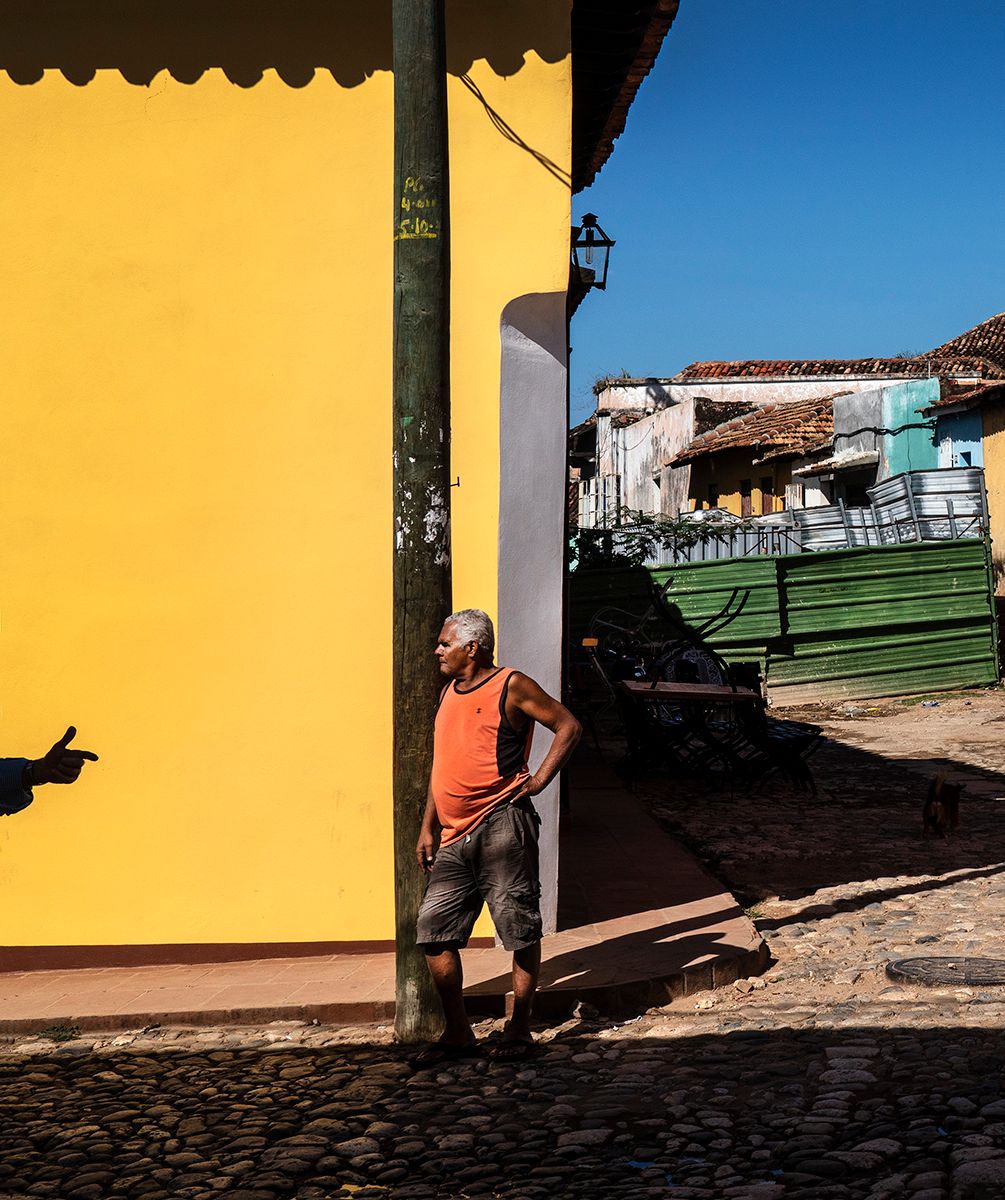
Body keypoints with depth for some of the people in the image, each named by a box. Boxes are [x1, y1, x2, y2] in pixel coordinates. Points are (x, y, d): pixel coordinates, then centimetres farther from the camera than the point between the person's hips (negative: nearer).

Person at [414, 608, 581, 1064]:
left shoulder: (511, 686, -2)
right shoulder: (449, 694, 19)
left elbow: (568, 726, -2)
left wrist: (539, 780, -9)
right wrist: (428, 828, 19)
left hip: (501, 826, -7)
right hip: (454, 838, 7)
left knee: (520, 930, -1)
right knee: (433, 930, 2)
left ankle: (519, 1029, 11)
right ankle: (457, 1032, 12)